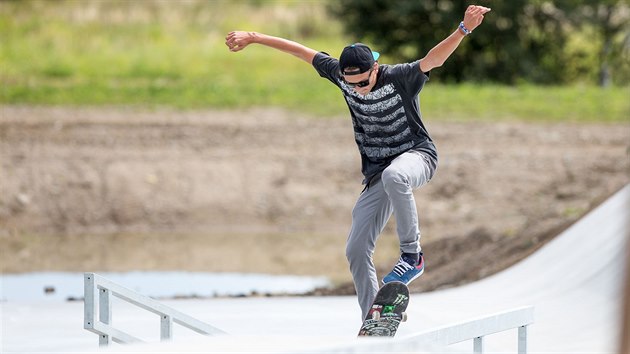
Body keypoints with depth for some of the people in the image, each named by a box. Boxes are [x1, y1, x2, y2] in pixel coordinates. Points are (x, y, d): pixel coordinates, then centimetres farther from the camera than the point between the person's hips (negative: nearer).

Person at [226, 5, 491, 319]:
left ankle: (412, 255, -30)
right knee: (356, 251, -2)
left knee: (394, 176, -43)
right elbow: (299, 50, 2)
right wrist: (252, 37, 7)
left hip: (416, 155, -6)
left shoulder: (399, 78, -22)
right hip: (377, 173, 6)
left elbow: (434, 59, -38)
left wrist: (463, 30, -55)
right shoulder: (340, 74, -8)